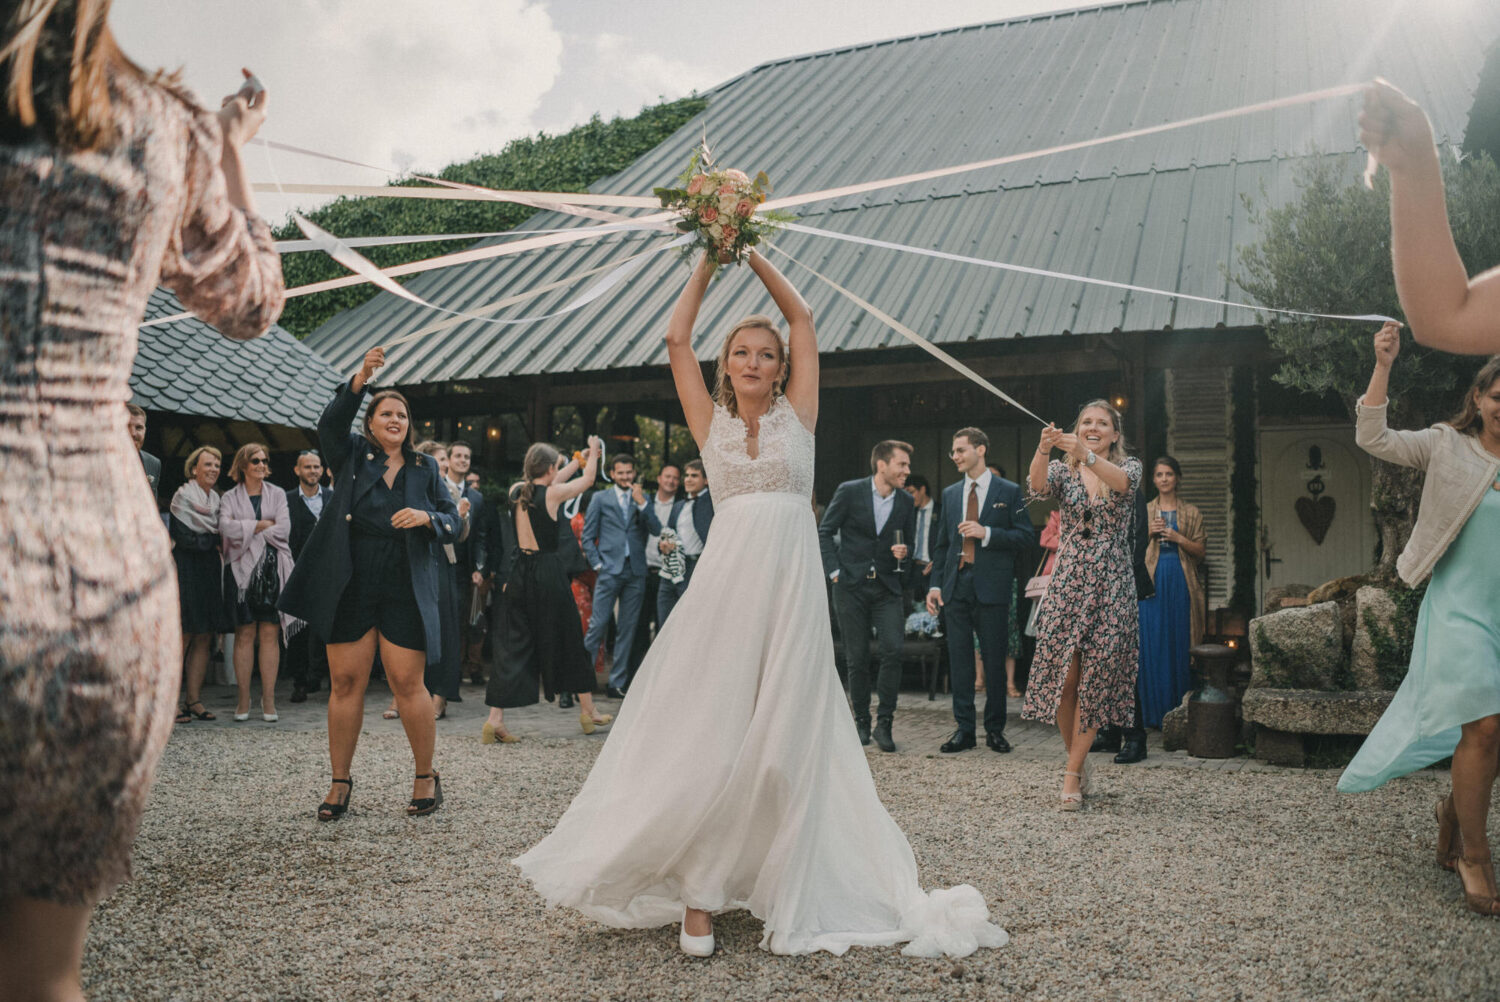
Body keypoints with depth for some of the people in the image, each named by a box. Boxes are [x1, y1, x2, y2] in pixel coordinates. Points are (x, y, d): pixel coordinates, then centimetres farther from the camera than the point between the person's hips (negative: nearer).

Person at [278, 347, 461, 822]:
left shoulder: (424, 467, 11)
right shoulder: (352, 455, 8)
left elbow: (454, 523, 9)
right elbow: (329, 425, -13)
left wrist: (426, 518, -13)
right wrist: (359, 381, -27)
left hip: (405, 591, 0)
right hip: (350, 588, 0)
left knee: (408, 684, -3)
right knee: (345, 682, 3)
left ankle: (427, 776, 13)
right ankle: (340, 783, 15)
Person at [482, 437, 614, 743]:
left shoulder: (516, 491, 6)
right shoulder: (552, 494, -10)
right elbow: (588, 478, 6)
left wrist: (579, 459, 35)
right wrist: (593, 452, 25)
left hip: (519, 574, 5)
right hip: (548, 574, -5)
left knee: (515, 644, 6)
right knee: (568, 640, 9)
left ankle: (495, 719, -2)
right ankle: (587, 711, 23)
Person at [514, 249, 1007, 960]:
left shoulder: (796, 416, 11)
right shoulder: (711, 422, 13)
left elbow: (803, 319, 12)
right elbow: (677, 339, 12)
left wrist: (754, 256, 17)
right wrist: (708, 262, 17)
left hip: (791, 582, 0)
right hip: (725, 578, 1)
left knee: (783, 739, 2)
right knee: (709, 734, -2)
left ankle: (788, 898, 12)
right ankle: (698, 891, 6)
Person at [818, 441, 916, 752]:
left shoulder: (906, 502, 5)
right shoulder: (849, 492, -4)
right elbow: (824, 532, 2)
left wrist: (904, 552, -6)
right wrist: (834, 571, -5)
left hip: (887, 588, 2)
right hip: (851, 586, -2)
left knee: (893, 650, -13)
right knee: (857, 657, 3)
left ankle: (884, 723, -2)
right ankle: (861, 722, 20)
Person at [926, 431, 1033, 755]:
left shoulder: (1008, 492, 3)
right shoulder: (950, 494, 15)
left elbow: (1026, 535, -3)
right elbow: (941, 542, 15)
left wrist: (987, 533, -15)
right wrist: (935, 584, 6)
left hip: (992, 587, -4)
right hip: (956, 586, 4)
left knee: (995, 660, 2)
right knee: (959, 660, 4)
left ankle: (995, 729, 13)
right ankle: (964, 730, 11)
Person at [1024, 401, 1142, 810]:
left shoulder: (1128, 466, 4)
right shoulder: (1063, 469, 8)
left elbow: (1122, 481, -21)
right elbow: (1038, 486, -16)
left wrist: (1087, 455, -40)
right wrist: (1043, 450, -37)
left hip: (1111, 584, -1)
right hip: (1067, 581, 1)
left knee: (1094, 678, -2)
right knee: (1061, 675, 0)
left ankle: (1072, 774, 5)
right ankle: (1078, 758, 20)